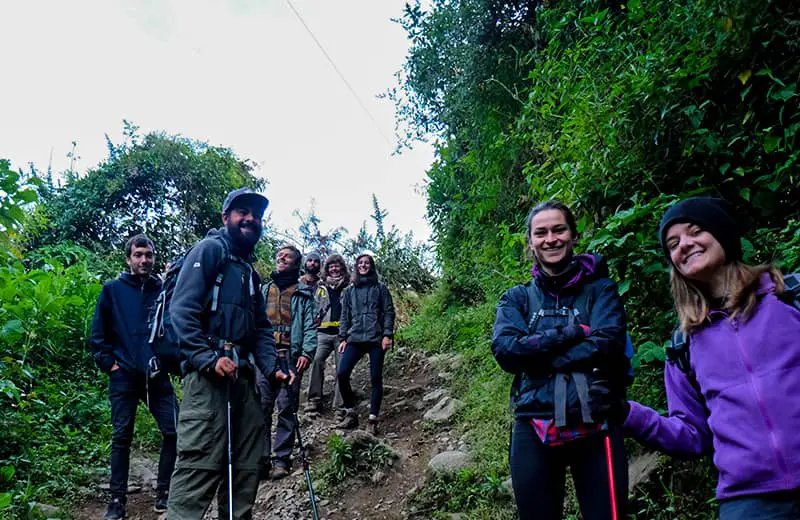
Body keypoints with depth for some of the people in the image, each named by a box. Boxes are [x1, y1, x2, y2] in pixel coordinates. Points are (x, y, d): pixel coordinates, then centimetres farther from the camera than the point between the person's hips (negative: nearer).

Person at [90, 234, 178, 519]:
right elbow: (98, 332, 4)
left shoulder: (164, 290, 7)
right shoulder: (113, 290, 4)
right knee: (121, 437, 4)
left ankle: (164, 491, 12)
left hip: (158, 375, 1)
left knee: (173, 432, -3)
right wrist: (107, 362, -3)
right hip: (124, 376, -1)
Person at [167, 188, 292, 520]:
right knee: (200, 462, -14)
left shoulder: (250, 271, 25)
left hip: (243, 375, 9)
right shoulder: (209, 249, 1)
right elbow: (182, 308, -11)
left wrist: (272, 368, 5)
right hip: (208, 375, -9)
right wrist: (208, 359, -20)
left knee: (246, 464, 11)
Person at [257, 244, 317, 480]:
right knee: (261, 407, -2)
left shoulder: (303, 293, 11)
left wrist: (307, 352, -11)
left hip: (290, 356, -2)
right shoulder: (263, 290, 21)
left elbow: (310, 325, 3)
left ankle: (282, 459, 6)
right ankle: (261, 459, 2)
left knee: (286, 409, -1)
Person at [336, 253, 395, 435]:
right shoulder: (349, 291, 16)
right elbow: (345, 316, 16)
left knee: (376, 379, -2)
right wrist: (342, 338, 7)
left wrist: (387, 335, -9)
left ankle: (372, 420, 5)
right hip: (355, 338, 2)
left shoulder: (380, 288, 8)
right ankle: (351, 413, 4)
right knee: (341, 373, -12)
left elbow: (389, 312, 2)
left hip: (376, 339, -2)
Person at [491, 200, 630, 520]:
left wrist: (536, 357, -12)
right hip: (534, 430, 2)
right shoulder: (517, 299, 9)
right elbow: (505, 350, -9)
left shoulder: (600, 289, 6)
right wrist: (573, 331, -12)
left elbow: (607, 344, -12)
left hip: (595, 427, -2)